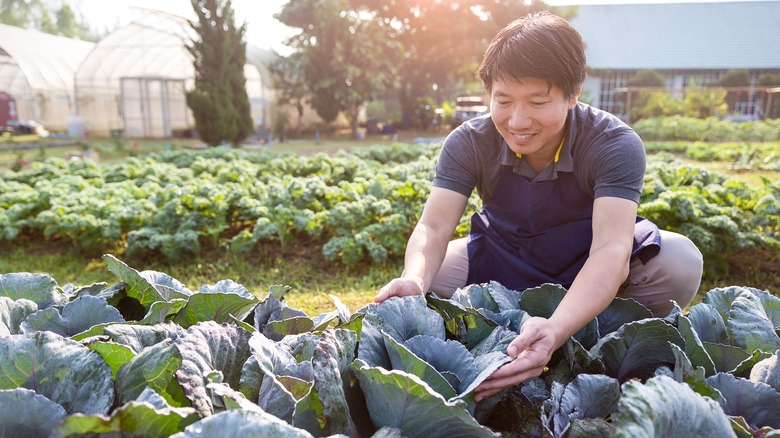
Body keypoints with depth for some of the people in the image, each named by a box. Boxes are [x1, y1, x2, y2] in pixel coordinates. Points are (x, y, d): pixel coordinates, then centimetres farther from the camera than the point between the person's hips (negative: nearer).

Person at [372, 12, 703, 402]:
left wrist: (555, 331, -58)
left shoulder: (614, 145, -25)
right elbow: (433, 227, -26)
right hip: (504, 264, 1)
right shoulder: (469, 143, -18)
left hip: (588, 271, 0)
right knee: (430, 275, -25)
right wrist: (413, 281, -50)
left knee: (679, 262, -29)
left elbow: (611, 250, -39)